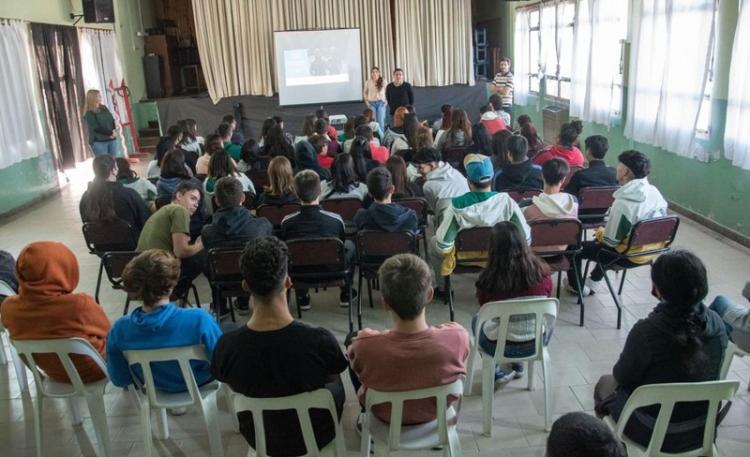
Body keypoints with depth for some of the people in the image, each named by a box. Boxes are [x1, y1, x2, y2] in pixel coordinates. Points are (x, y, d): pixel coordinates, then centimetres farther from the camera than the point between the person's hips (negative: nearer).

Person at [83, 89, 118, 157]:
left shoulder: (104, 108, 13)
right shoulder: (89, 114, -8)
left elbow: (112, 120, 10)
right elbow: (96, 128, -15)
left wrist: (113, 131, -9)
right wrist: (110, 132, -13)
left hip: (111, 140, 6)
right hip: (98, 142, -6)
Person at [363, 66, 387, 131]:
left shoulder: (383, 82, -1)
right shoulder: (367, 82, 0)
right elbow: (364, 93, 9)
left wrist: (386, 101, -3)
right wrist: (366, 102, 0)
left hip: (381, 103, 0)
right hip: (371, 104, 0)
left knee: (381, 122, 0)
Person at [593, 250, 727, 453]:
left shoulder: (647, 330, -30)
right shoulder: (716, 323, -14)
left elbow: (622, 376, -14)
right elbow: (708, 374, 5)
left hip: (654, 432, -5)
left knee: (606, 383, 25)